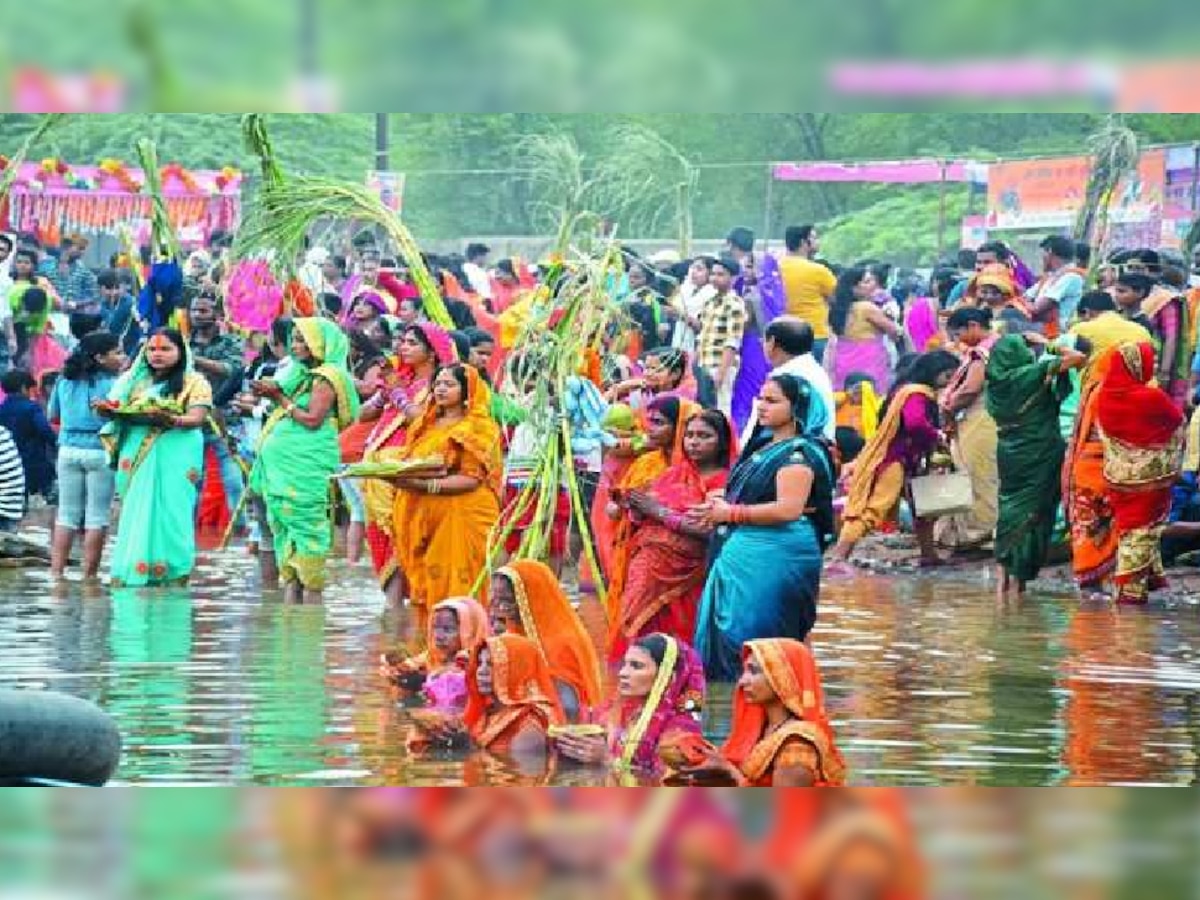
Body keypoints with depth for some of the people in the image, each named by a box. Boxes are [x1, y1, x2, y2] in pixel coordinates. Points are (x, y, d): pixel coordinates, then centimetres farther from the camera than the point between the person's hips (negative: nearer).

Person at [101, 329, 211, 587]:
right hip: (137, 457, 4)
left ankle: (172, 576, -9)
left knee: (169, 515, -10)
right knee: (137, 516, 1)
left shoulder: (194, 382, 3)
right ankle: (132, 574, 2)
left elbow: (197, 418, -8)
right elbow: (119, 411, 16)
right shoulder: (136, 381, 18)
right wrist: (107, 411, -8)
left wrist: (170, 420, -28)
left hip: (175, 458, -4)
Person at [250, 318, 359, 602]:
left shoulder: (325, 378, -7)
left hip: (307, 463, -9)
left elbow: (313, 419, -15)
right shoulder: (301, 374, 20)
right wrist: (273, 393, 5)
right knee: (282, 522, 6)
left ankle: (312, 592, -9)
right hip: (282, 462, 9)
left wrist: (281, 399, -8)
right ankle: (291, 588, 8)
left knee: (306, 523, -9)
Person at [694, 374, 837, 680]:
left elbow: (789, 509, -22)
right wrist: (718, 510, 9)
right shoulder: (762, 446, 17)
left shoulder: (799, 452, -12)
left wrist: (731, 513, -16)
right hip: (739, 552, 10)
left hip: (775, 559, -10)